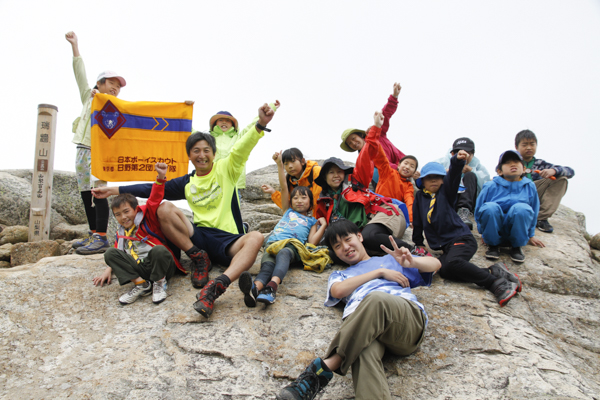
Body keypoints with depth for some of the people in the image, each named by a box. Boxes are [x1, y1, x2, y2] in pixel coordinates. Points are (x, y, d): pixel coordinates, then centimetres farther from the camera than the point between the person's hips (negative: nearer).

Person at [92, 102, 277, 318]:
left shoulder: (226, 169, 6)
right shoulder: (186, 183, 16)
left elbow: (241, 149, -12)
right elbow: (151, 189, 18)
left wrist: (260, 125, -31)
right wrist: (113, 190, 13)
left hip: (227, 243, -3)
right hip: (199, 237, 3)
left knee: (255, 238, -36)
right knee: (164, 209, -15)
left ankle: (217, 285, -55)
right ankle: (198, 258, -14)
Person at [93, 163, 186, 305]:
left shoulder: (147, 217, 7)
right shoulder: (121, 233, 24)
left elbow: (154, 200, -7)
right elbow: (118, 252, 32)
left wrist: (160, 178, -20)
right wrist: (109, 270, 19)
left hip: (161, 267, -5)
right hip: (140, 269, 5)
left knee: (158, 250, -38)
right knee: (110, 253, -12)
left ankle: (160, 282, -12)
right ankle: (140, 283, -16)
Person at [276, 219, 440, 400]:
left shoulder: (390, 259, 37)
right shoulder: (339, 275, 38)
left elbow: (435, 264, 28)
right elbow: (338, 291, 11)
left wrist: (411, 262, 5)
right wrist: (380, 272, 10)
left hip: (408, 318, -1)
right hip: (361, 327, 1)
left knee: (376, 299, -38)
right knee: (365, 352, -39)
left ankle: (326, 366, -41)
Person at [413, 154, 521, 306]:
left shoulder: (445, 191, 5)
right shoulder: (420, 197, 14)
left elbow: (453, 176, -16)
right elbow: (417, 222, 21)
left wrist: (457, 161, -36)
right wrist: (418, 244, 22)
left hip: (462, 238, -4)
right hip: (445, 245, 5)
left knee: (452, 263, -34)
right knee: (444, 271, -26)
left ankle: (497, 282, -24)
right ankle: (492, 272, -19)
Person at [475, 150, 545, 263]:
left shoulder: (530, 186, 3)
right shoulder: (491, 186, -5)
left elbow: (534, 212, 15)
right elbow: (478, 210, 7)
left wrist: (531, 235, 20)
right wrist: (483, 232, 9)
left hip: (517, 230, 1)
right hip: (494, 230, -1)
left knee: (521, 208, -30)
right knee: (490, 207, -32)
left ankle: (516, 246, -8)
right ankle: (493, 245, -9)